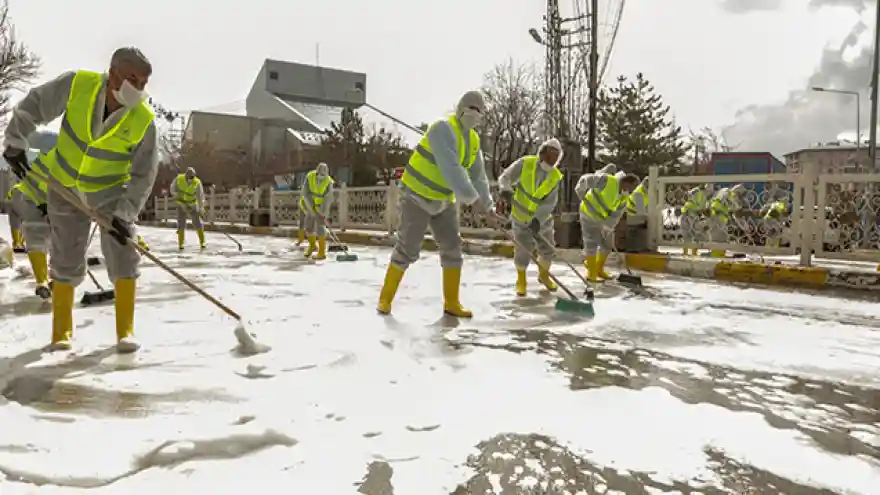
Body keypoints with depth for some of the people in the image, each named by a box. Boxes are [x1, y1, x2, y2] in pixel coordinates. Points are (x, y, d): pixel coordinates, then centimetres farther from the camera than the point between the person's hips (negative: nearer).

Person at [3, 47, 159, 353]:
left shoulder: (143, 121, -23)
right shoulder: (76, 85, -21)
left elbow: (143, 175, -19)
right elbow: (33, 106, -5)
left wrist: (124, 214, -26)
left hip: (111, 189, -1)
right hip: (65, 185, 1)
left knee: (122, 255, -10)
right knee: (66, 259, 6)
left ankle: (125, 330, -1)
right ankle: (62, 331, 19)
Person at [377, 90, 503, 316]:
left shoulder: (473, 140, 4)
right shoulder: (443, 129, -23)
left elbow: (478, 176, 3)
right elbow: (450, 168, -34)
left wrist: (488, 208, -5)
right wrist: (472, 199, -36)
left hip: (444, 201, 8)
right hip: (417, 197, -8)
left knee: (452, 248, 3)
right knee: (407, 249, -8)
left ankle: (451, 303, 12)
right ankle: (385, 299, 8)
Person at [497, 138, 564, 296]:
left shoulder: (556, 177, -11)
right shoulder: (525, 163, -17)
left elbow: (550, 202, -19)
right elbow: (505, 177, -18)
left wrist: (538, 219, -33)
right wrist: (506, 189, -40)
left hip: (542, 219, 3)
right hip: (520, 216, -3)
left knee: (548, 248, 10)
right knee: (523, 250, -8)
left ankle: (543, 275, 38)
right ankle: (521, 280, 16)